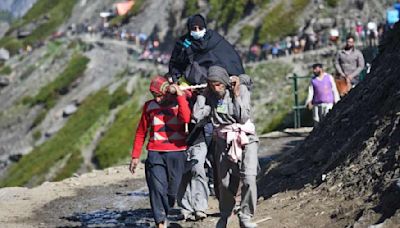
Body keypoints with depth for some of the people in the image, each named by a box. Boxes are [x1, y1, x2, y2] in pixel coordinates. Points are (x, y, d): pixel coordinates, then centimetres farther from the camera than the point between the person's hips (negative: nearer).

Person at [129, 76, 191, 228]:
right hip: (155, 153, 0)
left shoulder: (180, 103, 2)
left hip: (176, 153, 0)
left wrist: (180, 95, -16)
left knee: (172, 190, 4)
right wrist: (135, 156, 11)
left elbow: (186, 119, -21)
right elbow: (141, 133, 14)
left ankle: (164, 215, 28)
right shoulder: (149, 106, 8)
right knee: (157, 188, -14)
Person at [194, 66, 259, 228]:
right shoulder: (210, 96, -3)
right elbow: (198, 115, -19)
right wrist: (204, 92, -10)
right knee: (225, 183, 7)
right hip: (224, 141, 2)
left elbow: (243, 117, -16)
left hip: (245, 138, -2)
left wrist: (236, 95, -19)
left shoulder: (241, 89, -10)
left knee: (248, 178, -18)